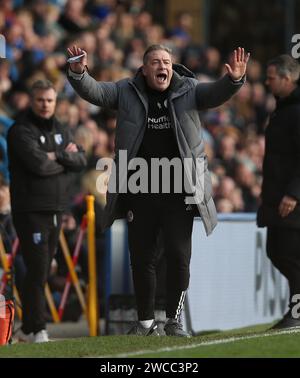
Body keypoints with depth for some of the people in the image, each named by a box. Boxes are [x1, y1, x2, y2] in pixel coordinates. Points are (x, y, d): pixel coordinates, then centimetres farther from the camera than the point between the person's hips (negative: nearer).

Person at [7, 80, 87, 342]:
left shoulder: (61, 131, 15)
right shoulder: (21, 131, -9)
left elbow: (81, 161, 2)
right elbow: (39, 165, -22)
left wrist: (57, 156, -14)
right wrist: (66, 158, -6)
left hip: (56, 210, 7)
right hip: (31, 210, -7)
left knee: (43, 271, 9)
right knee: (37, 271, -10)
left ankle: (28, 329, 14)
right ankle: (37, 329, -7)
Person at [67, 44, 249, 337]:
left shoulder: (188, 90, 3)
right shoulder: (126, 92, 3)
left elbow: (216, 94, -11)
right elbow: (93, 92, -5)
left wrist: (234, 79, -33)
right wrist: (78, 74, -26)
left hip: (179, 192, -1)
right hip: (139, 191, 1)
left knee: (179, 256, -2)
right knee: (141, 258, 7)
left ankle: (174, 319, 10)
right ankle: (145, 321, 19)